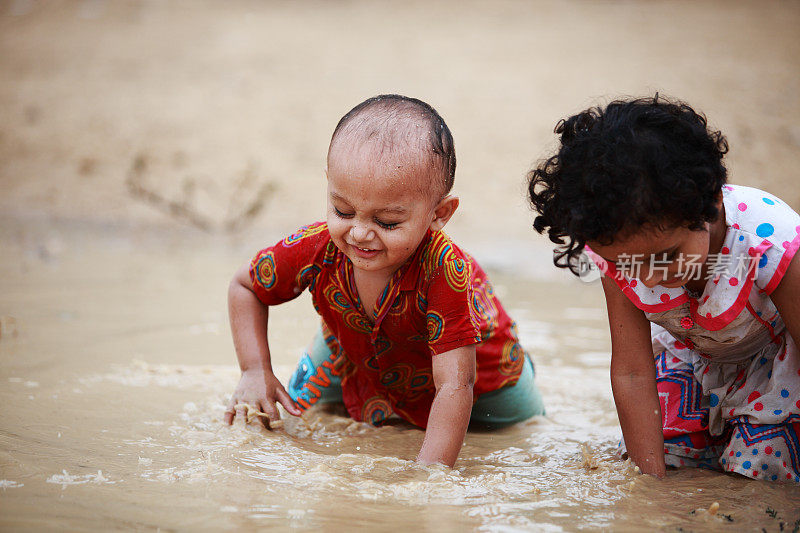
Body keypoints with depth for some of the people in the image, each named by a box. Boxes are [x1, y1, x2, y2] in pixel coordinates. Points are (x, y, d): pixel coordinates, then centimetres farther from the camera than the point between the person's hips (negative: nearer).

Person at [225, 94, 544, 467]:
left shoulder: (444, 271, -48)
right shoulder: (314, 250, -36)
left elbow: (453, 385, -46)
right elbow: (245, 286, -15)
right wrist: (257, 372, -24)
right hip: (353, 352, 2)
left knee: (519, 415, 17)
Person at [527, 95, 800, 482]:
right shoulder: (617, 254, -28)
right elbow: (632, 372, -25)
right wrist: (652, 480, -27)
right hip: (694, 356, 4)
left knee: (764, 464, -14)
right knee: (668, 444, -5)